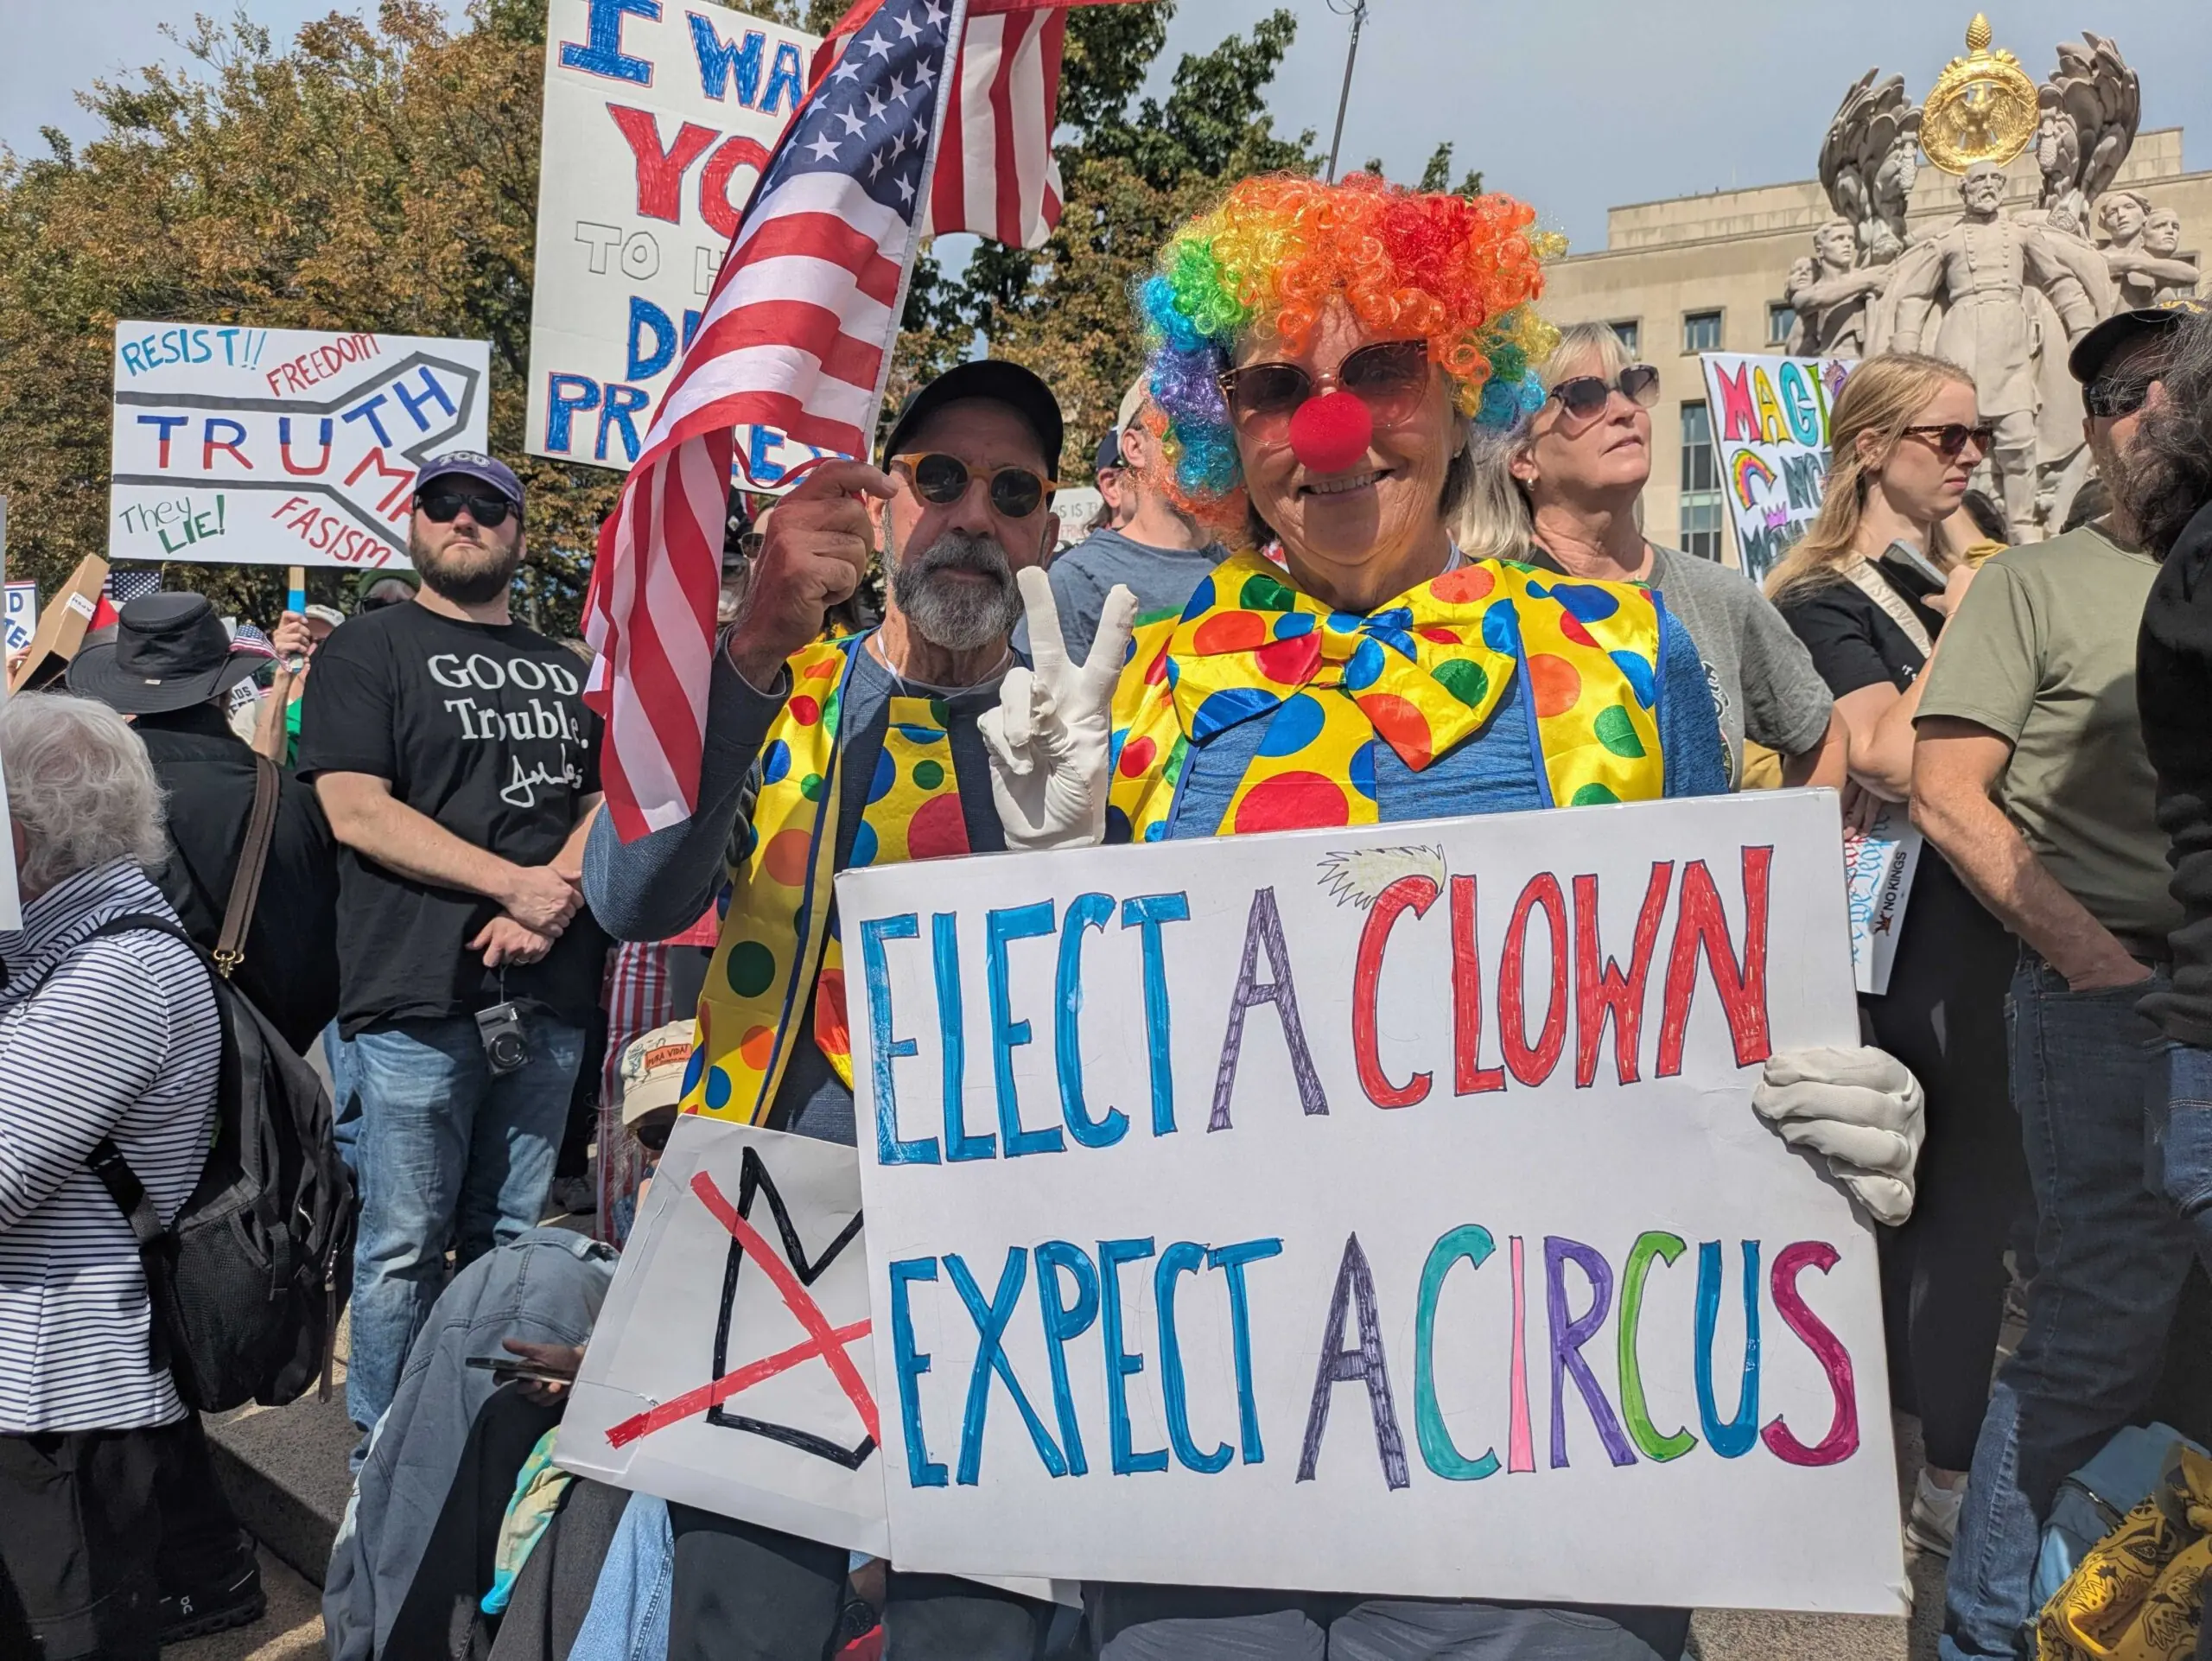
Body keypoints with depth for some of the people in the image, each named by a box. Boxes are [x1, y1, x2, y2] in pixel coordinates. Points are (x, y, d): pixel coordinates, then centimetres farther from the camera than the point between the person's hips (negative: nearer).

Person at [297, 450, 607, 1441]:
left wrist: (553, 901, -7)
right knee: (405, 1247, 1)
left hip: (548, 992, 5)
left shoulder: (566, 670, 21)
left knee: (510, 1242, 11)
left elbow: (608, 801, 12)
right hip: (418, 996, -4)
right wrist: (514, 883, -13)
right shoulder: (370, 649, 5)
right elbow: (357, 810, -7)